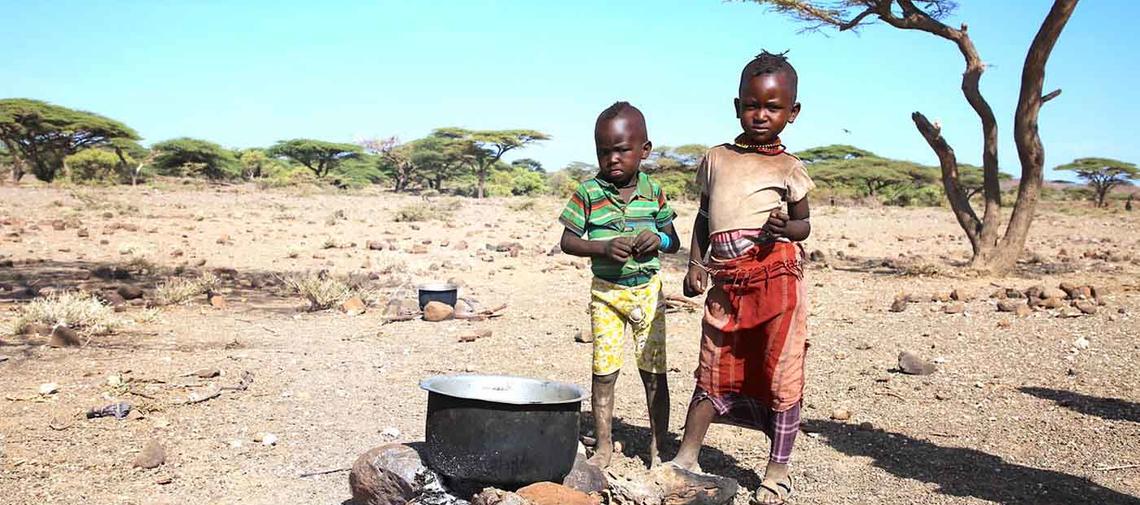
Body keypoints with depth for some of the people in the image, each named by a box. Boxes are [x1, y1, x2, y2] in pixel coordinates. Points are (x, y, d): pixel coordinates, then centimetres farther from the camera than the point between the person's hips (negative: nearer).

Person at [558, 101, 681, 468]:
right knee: (604, 372, 4)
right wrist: (604, 248, -21)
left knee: (654, 371, 5)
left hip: (648, 290, 1)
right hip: (606, 291, -1)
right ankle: (603, 447, 19)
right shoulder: (589, 193, -5)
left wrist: (659, 239, -13)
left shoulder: (653, 191, 2)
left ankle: (658, 446, 18)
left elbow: (674, 242, 10)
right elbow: (568, 241, -5)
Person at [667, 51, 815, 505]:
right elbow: (705, 216, 18)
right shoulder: (715, 159, 12)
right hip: (725, 281, 3)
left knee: (779, 374, 2)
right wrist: (696, 262, 5)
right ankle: (686, 458, 19)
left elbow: (804, 225, 10)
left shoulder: (789, 168, 4)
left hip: (775, 276, -3)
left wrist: (785, 226, -13)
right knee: (713, 372, 9)